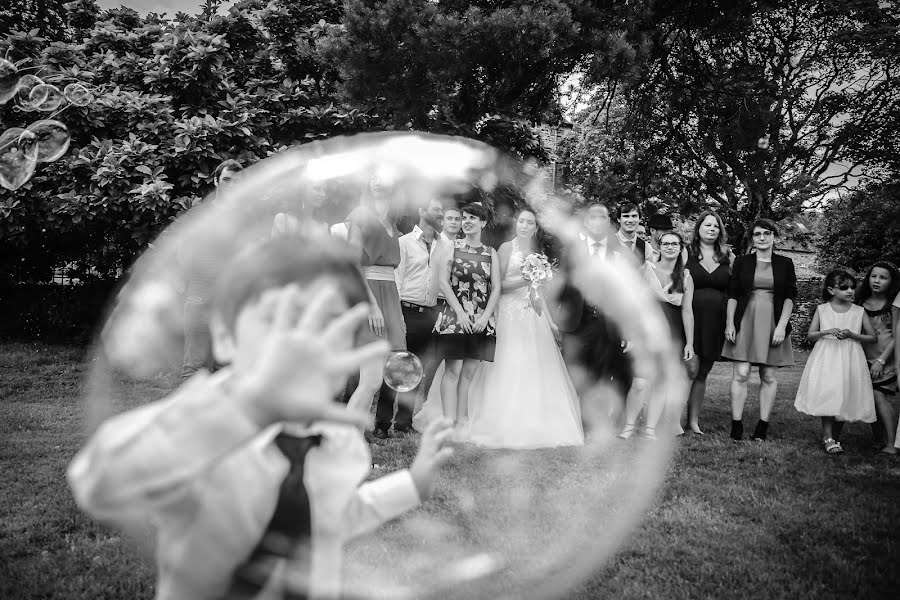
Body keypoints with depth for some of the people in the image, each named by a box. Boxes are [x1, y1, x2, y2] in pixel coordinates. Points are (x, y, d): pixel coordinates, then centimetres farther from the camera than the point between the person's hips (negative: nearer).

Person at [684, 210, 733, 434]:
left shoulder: (728, 257, 10)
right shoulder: (686, 253, 2)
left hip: (716, 321, 3)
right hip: (691, 318, -3)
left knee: (702, 373, 9)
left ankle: (694, 420, 18)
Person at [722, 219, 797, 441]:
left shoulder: (785, 264, 8)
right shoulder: (742, 262, 8)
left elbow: (790, 297, 3)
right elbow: (732, 295, 6)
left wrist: (782, 326, -7)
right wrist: (729, 323, -3)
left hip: (772, 324, 1)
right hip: (745, 322, 0)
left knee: (769, 376, 3)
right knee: (740, 374, -6)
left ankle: (763, 427, 9)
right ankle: (736, 425, -3)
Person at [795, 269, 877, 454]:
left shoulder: (859, 311, 4)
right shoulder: (822, 309, 4)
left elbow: (873, 338, 7)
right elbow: (809, 335, 6)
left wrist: (852, 335, -10)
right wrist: (826, 332, -13)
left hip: (849, 361, 1)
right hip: (826, 359, -1)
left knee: (845, 399, 2)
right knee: (828, 396, -12)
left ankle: (834, 436, 17)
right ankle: (828, 437, -6)